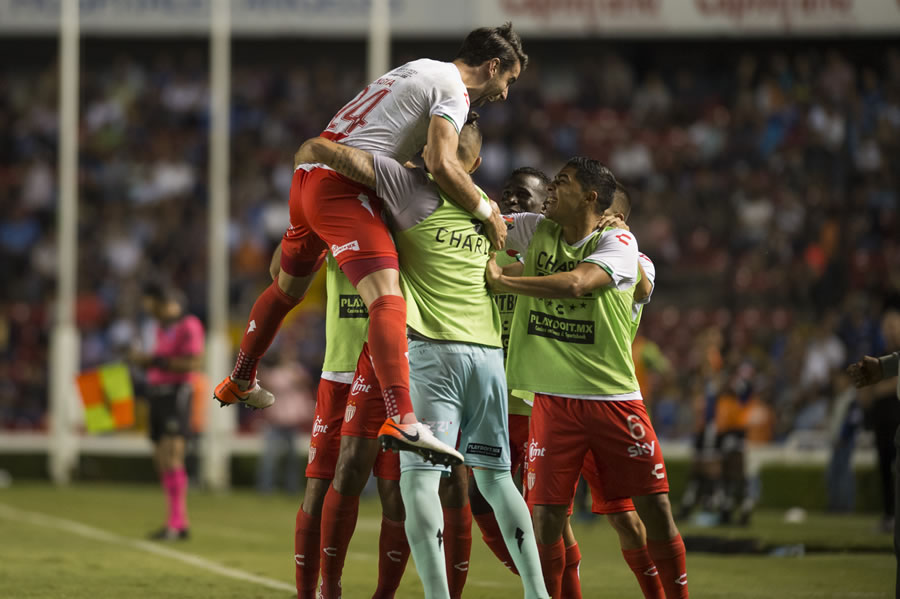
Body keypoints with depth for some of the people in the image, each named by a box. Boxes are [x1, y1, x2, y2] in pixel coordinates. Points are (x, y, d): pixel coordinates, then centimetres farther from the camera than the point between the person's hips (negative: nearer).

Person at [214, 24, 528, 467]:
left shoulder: (419, 70, 24)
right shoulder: (453, 90, -5)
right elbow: (441, 165, -19)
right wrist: (487, 212, -7)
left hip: (309, 178, 10)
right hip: (343, 186, -10)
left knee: (289, 286, 30)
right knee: (387, 295, -23)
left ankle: (240, 381, 50)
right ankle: (402, 420, -41)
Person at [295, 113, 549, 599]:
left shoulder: (414, 187, -2)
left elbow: (319, 149, -5)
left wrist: (307, 165, 14)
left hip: (434, 350, -6)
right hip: (489, 351, 6)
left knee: (419, 481, -9)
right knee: (494, 478, 16)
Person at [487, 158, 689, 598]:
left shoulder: (618, 243, -7)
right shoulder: (537, 232, 9)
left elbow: (574, 284, -23)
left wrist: (500, 281, -17)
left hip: (614, 397, -3)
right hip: (552, 399, 3)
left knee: (655, 508, -3)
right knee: (546, 516, -4)